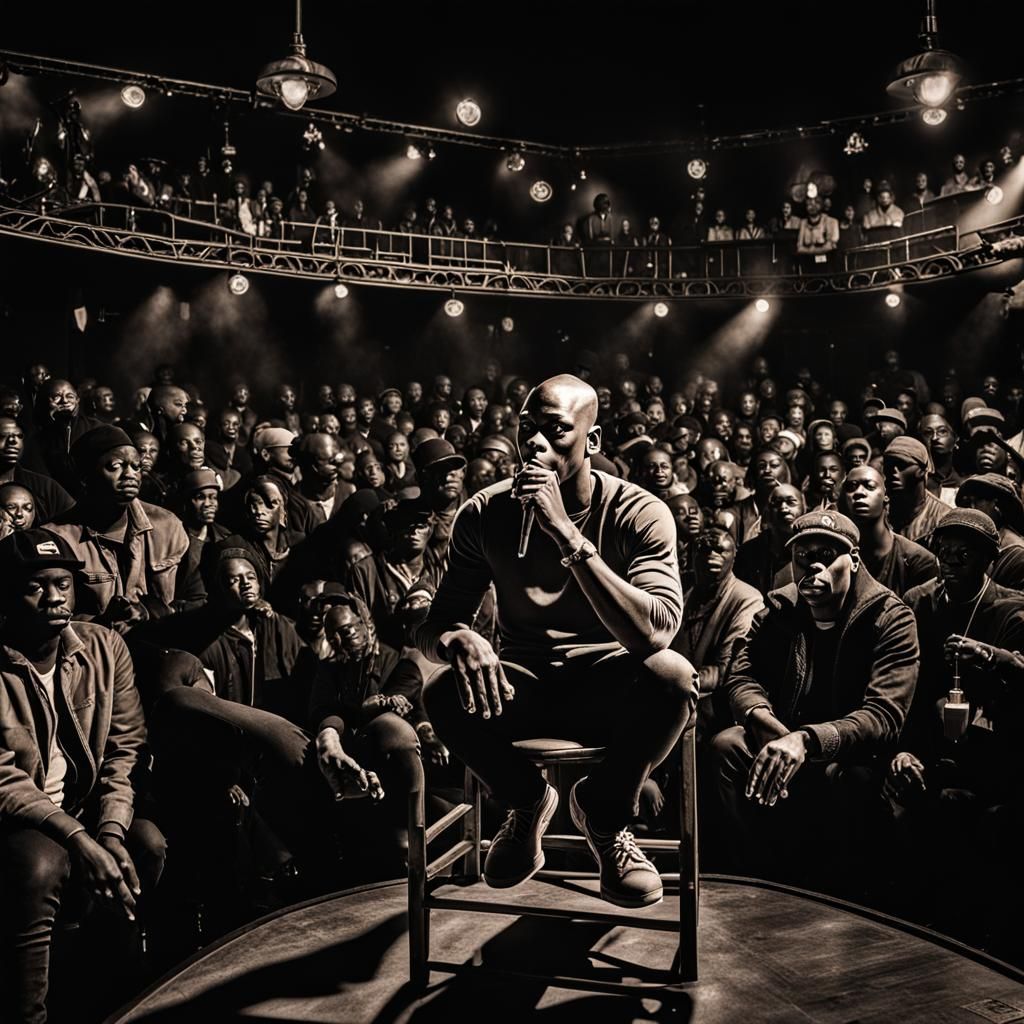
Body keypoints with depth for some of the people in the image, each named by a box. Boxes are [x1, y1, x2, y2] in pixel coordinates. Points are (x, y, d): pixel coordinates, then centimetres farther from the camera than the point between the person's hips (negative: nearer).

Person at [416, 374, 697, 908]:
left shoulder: (639, 513, -15)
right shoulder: (484, 513, -6)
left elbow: (653, 633, -31)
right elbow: (432, 627, -5)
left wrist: (567, 533, -37)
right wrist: (458, 639, -32)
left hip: (609, 688, -1)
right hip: (525, 685, 2)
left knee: (673, 675, -34)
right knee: (442, 694, -29)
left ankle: (604, 811, -1)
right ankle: (526, 801, 6)